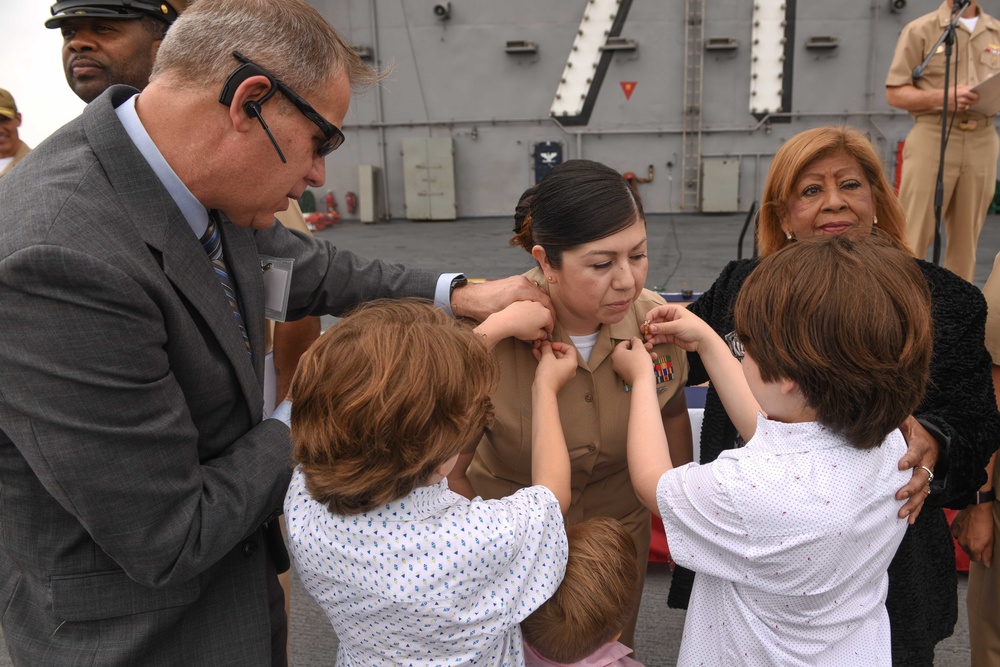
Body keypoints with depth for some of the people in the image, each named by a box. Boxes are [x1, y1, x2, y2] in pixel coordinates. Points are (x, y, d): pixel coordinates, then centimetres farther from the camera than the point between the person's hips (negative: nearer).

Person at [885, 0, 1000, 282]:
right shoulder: (920, 30, 4)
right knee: (913, 236, -7)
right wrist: (942, 96, -17)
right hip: (932, 139, -4)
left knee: (966, 238, 6)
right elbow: (894, 93, -2)